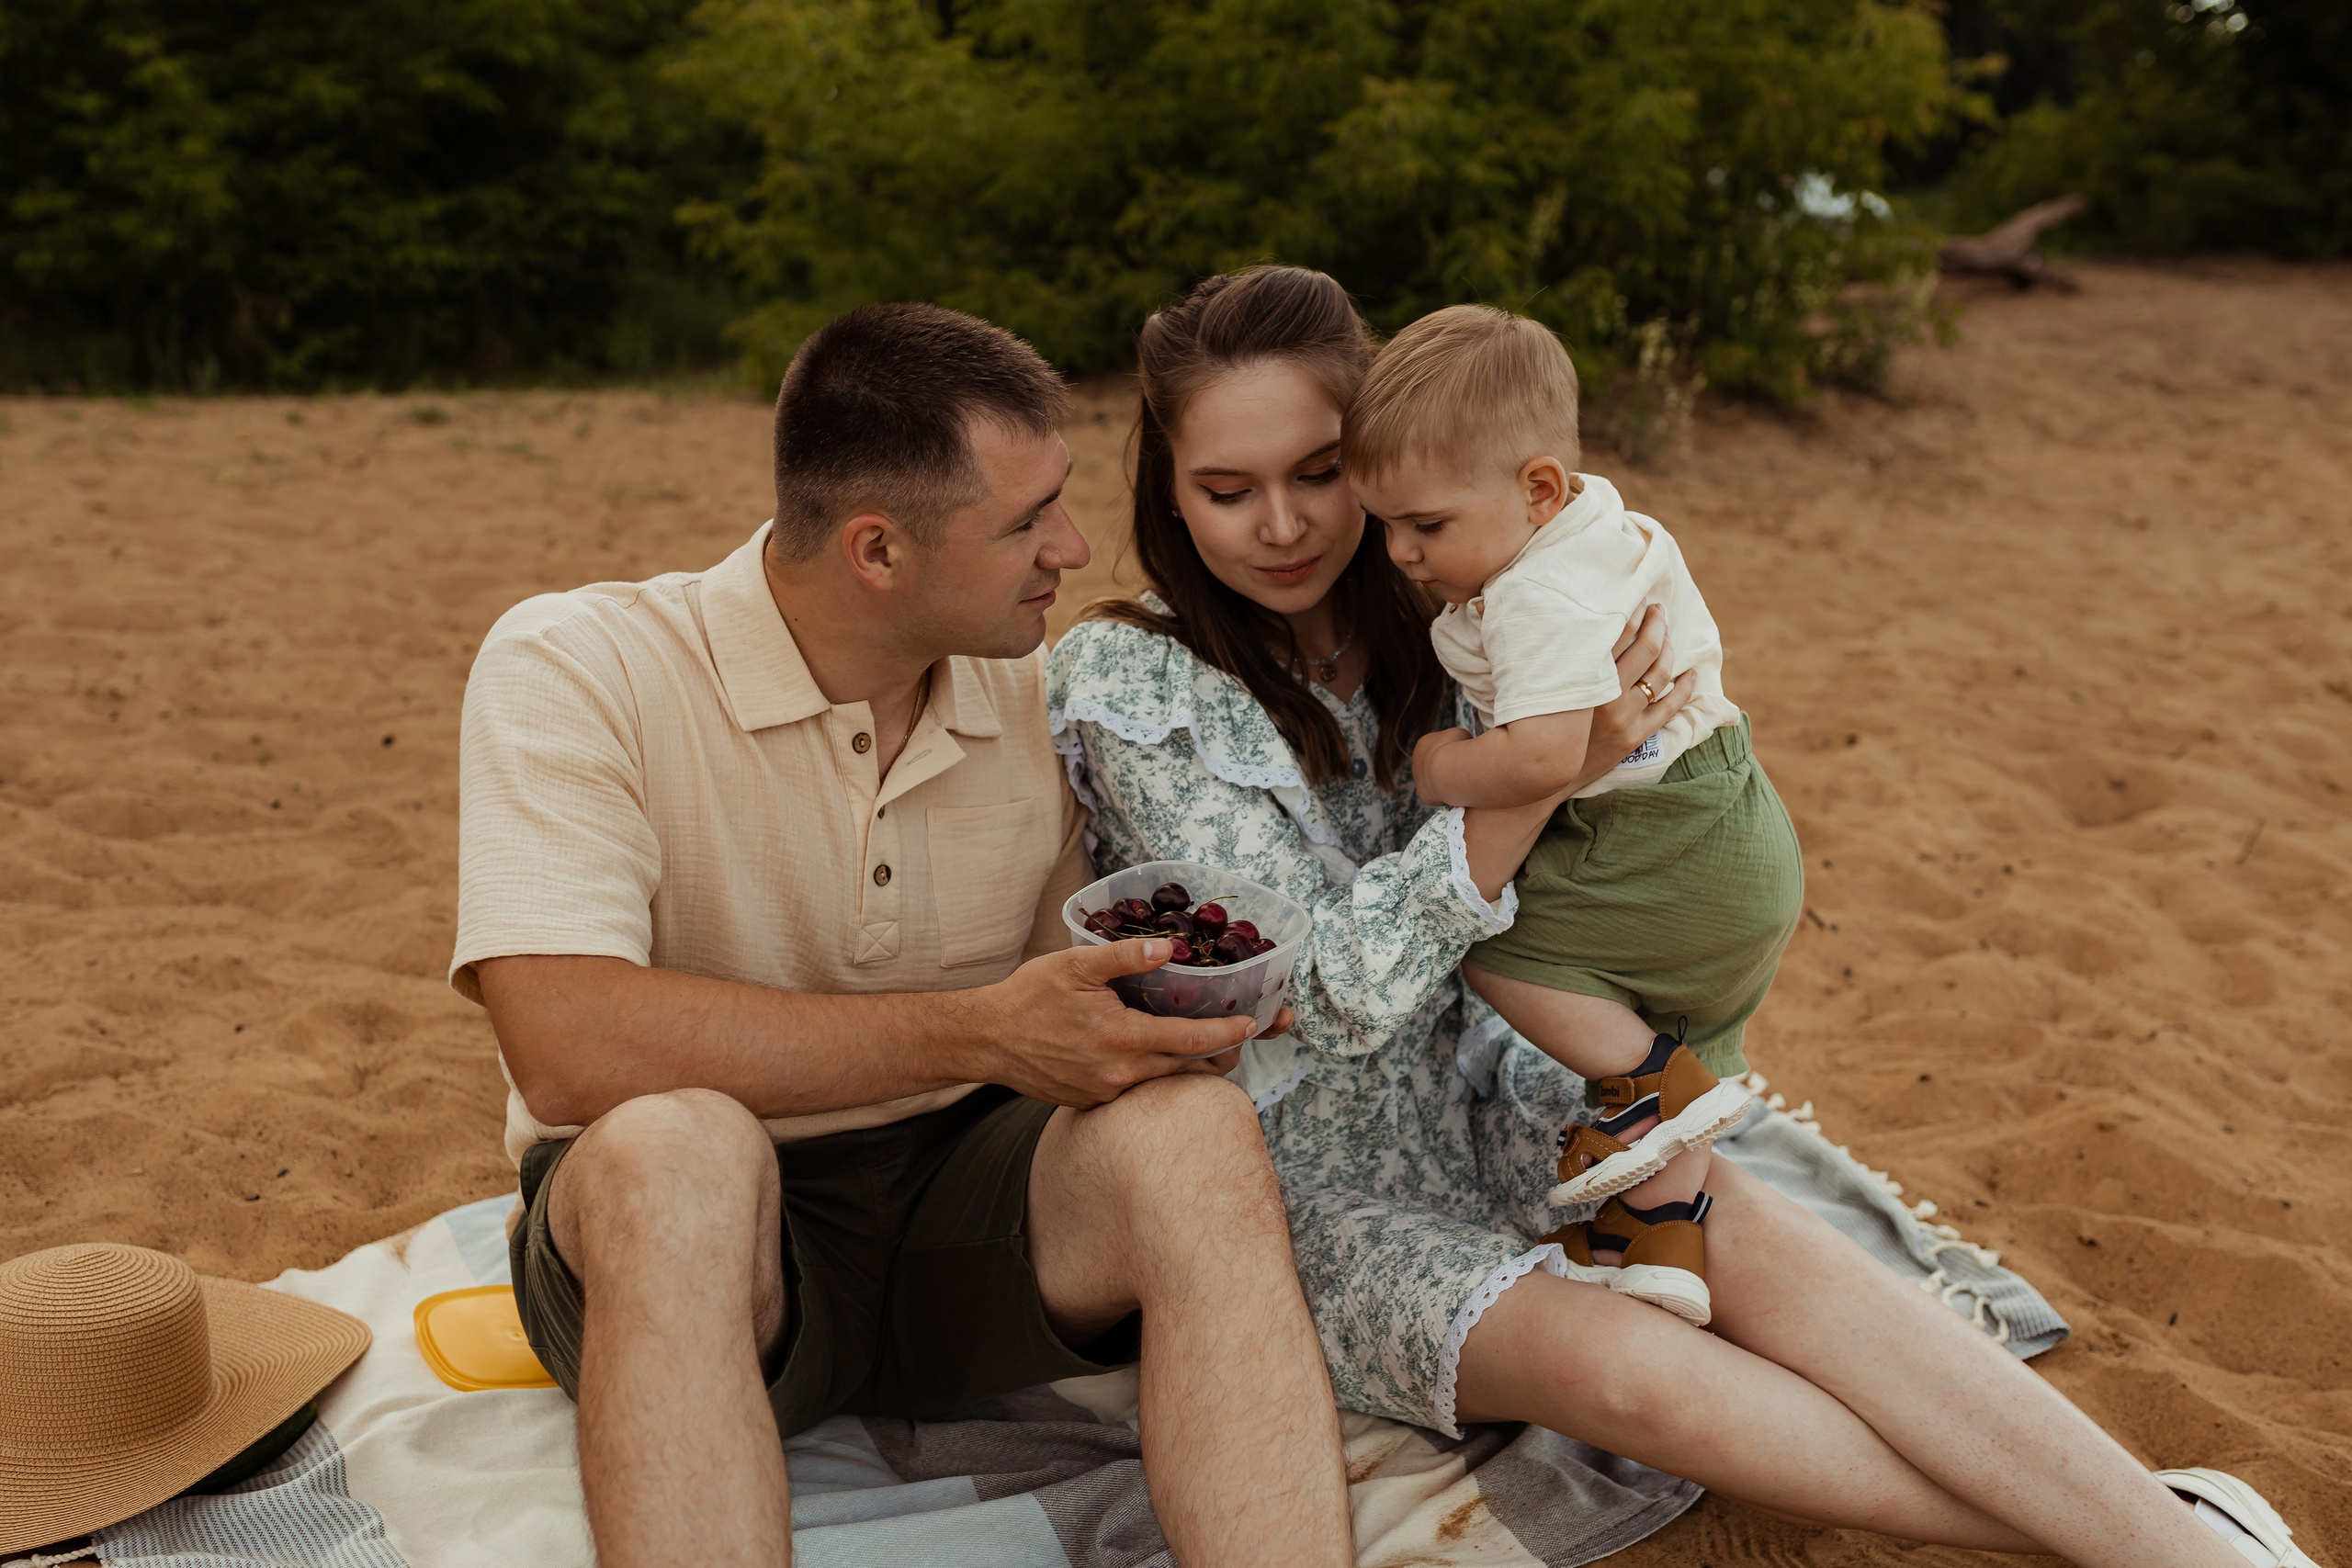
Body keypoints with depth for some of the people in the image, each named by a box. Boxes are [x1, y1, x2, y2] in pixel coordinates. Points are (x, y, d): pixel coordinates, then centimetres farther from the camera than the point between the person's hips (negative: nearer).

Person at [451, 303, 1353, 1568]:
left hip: (963, 1192, 4)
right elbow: (568, 1052, -26)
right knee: (673, 1145, -37)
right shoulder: (573, 667, -13)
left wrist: (1169, 1003, -11)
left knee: (1193, 1130, -27)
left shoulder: (1036, 692, 4)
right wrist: (980, 1032, -26)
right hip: (705, 1229, -3)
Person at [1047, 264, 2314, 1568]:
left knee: (1748, 1236, -23)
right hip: (1295, 1179, -4)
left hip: (1468, 1092, 5)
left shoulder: (1413, 617, 1)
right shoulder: (1127, 686, -14)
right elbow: (1323, 991, -22)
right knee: (1613, 1361, -28)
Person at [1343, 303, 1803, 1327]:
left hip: (1672, 849, -11)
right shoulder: (1597, 526, 8)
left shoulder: (1544, 598, -25)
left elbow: (1544, 757, -36)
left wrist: (1445, 770, -17)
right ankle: (1663, 1241, 28)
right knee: (1675, 1040, 18)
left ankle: (1654, 1086, 0)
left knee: (1489, 936, -8)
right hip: (1732, 854, 11)